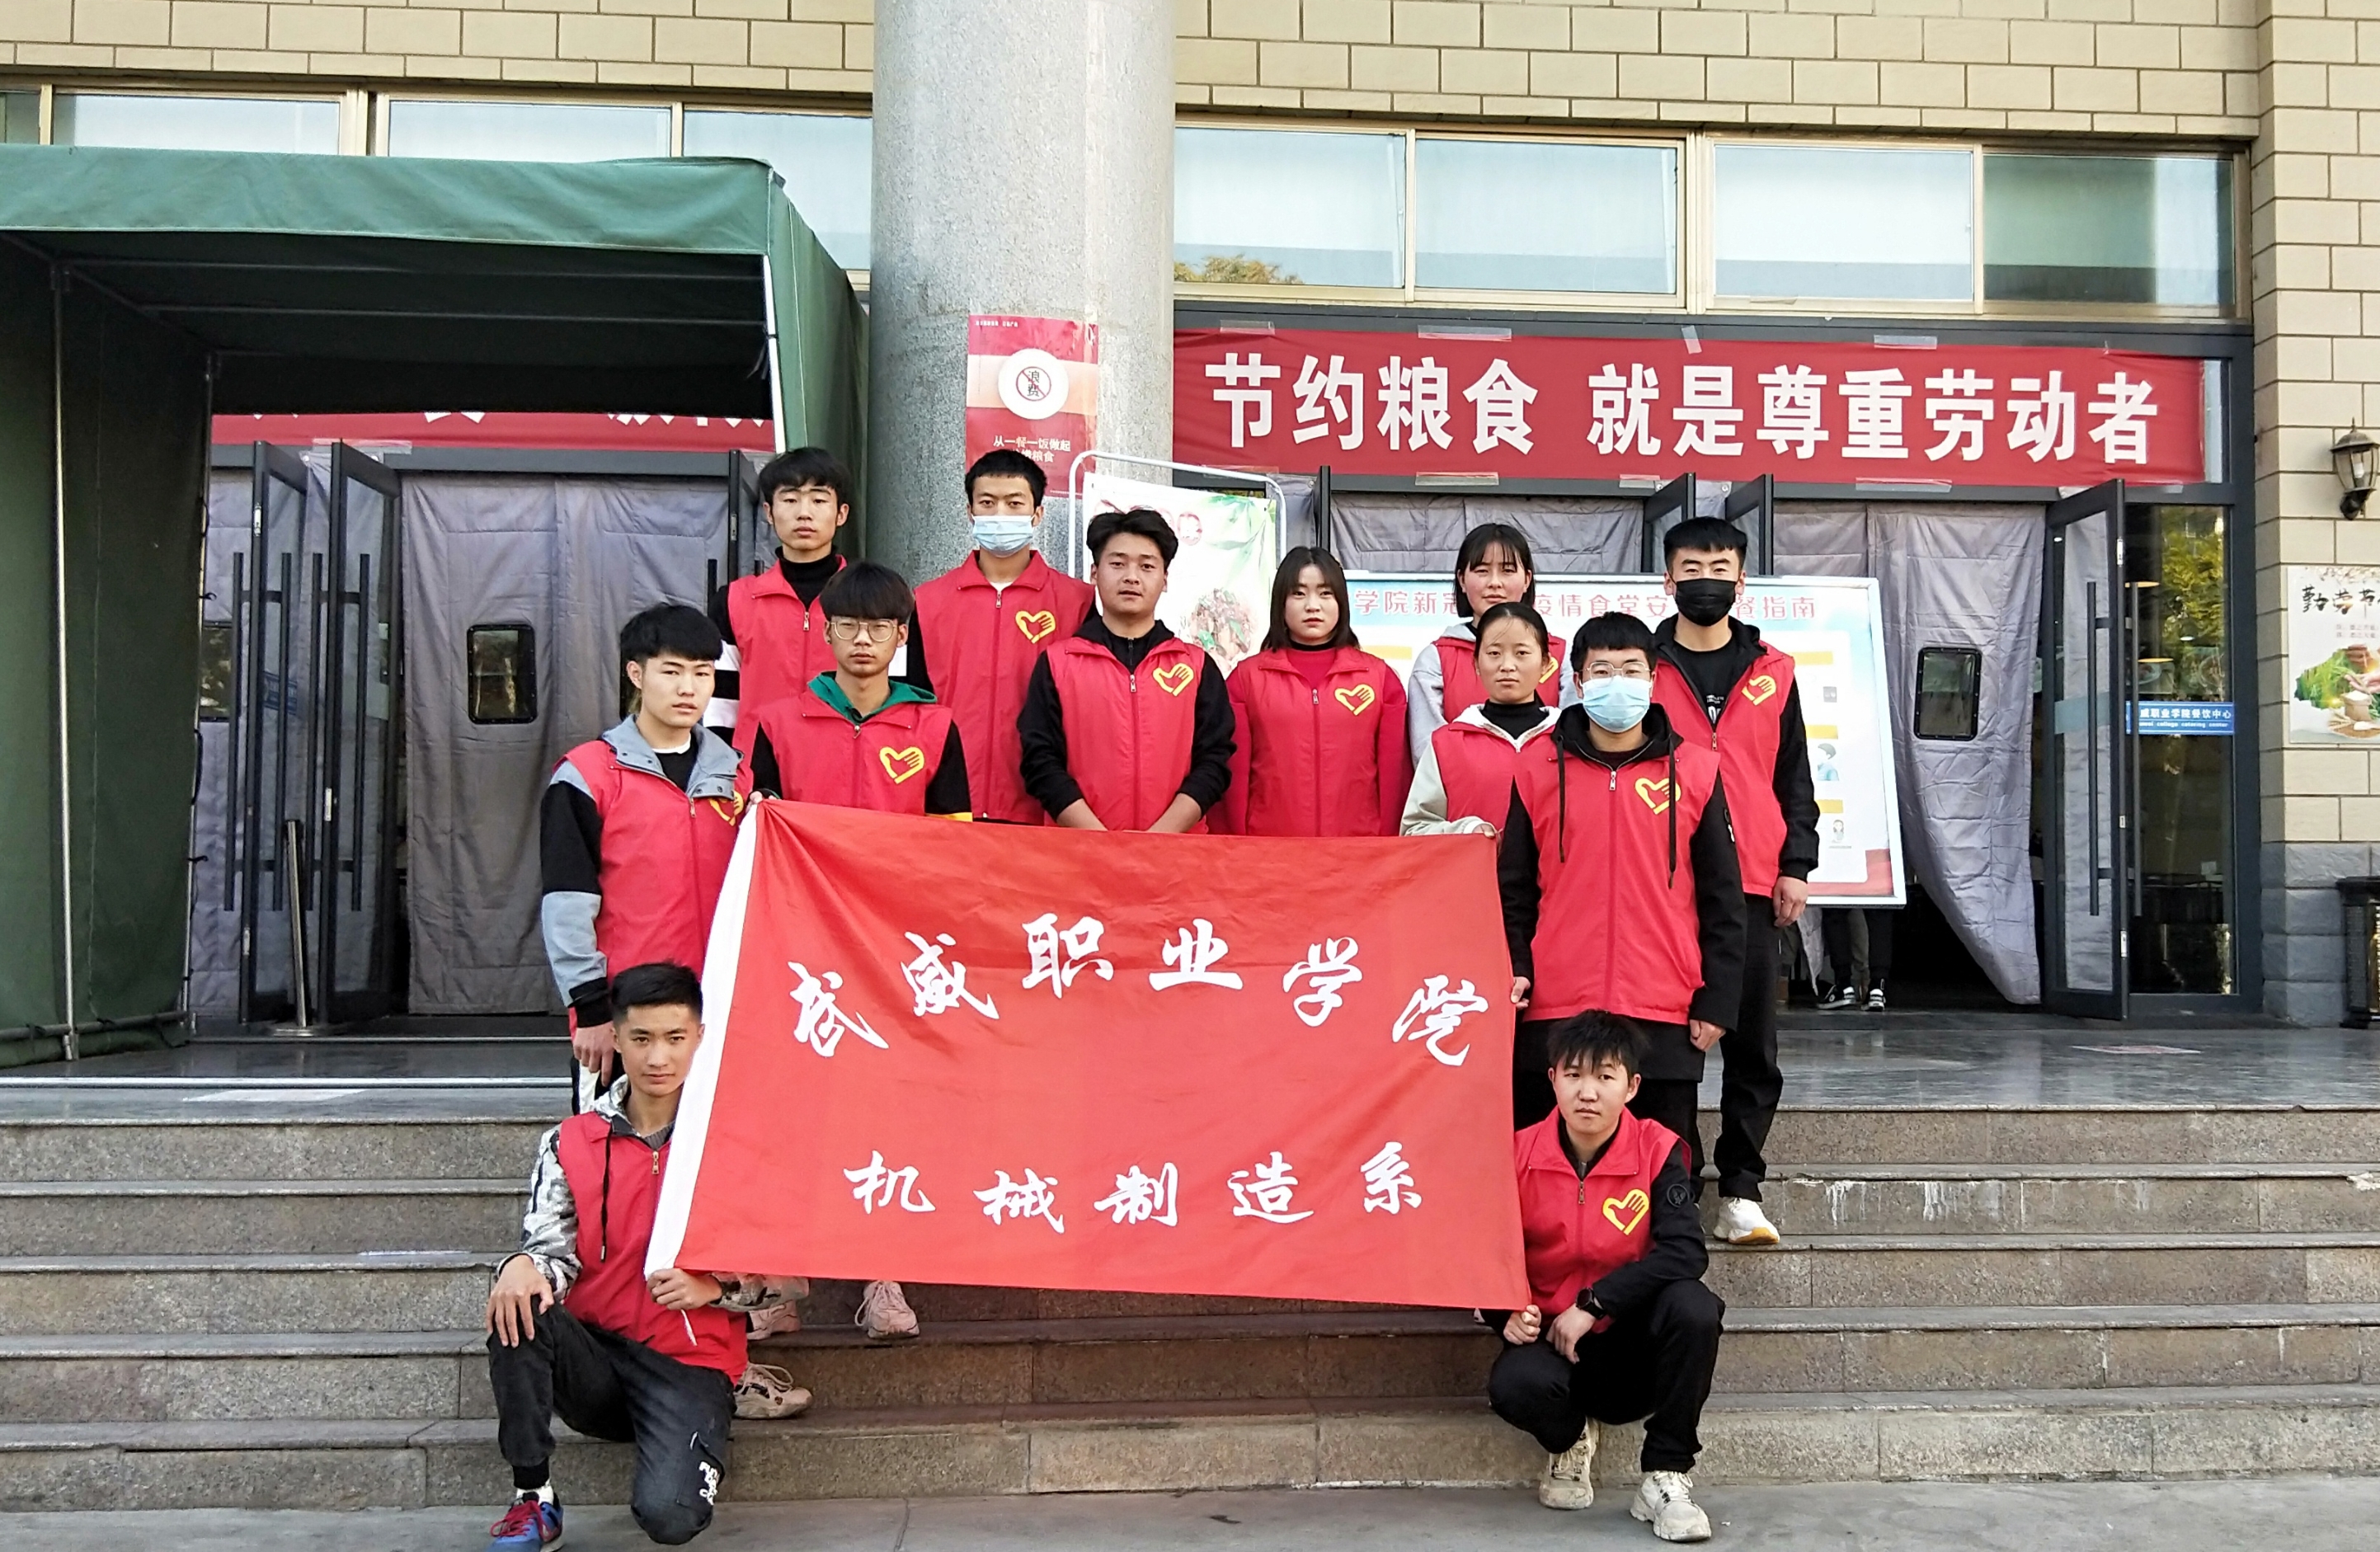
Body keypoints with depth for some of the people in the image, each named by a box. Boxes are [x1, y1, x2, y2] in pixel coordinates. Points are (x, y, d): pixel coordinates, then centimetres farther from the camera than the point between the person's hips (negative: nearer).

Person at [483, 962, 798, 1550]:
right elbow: (553, 1249, -2)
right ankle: (533, 1500, -14)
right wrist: (524, 1266, -26)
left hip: (690, 1367, -2)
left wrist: (713, 1289, -15)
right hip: (594, 1357, 3)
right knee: (517, 1309, -30)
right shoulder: (570, 1144, 6)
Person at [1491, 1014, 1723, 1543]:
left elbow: (1685, 1251, -21)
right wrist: (1509, 1312, -19)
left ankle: (1666, 1478, -14)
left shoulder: (1657, 1150, -9)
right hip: (1554, 1340, 0)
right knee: (1513, 1383, -34)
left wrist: (1592, 1304, -25)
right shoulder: (1520, 1154, -6)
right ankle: (1570, 1438, 7)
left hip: (1634, 1342, 0)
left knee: (1692, 1306, -32)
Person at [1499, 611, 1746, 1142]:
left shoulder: (1695, 772, 4)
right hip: (1555, 1015, 1)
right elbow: (1513, 889, 10)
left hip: (1665, 1018, 0)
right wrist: (1515, 969, -3)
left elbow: (1722, 898, 6)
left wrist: (1716, 1000, 2)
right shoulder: (1538, 772, 5)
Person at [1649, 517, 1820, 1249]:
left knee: (1752, 1042, 2)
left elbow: (1794, 776, 12)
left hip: (1751, 884, 2)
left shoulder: (1773, 672, 11)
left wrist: (1796, 866, 3)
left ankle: (1740, 1189, 10)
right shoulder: (1643, 668, 6)